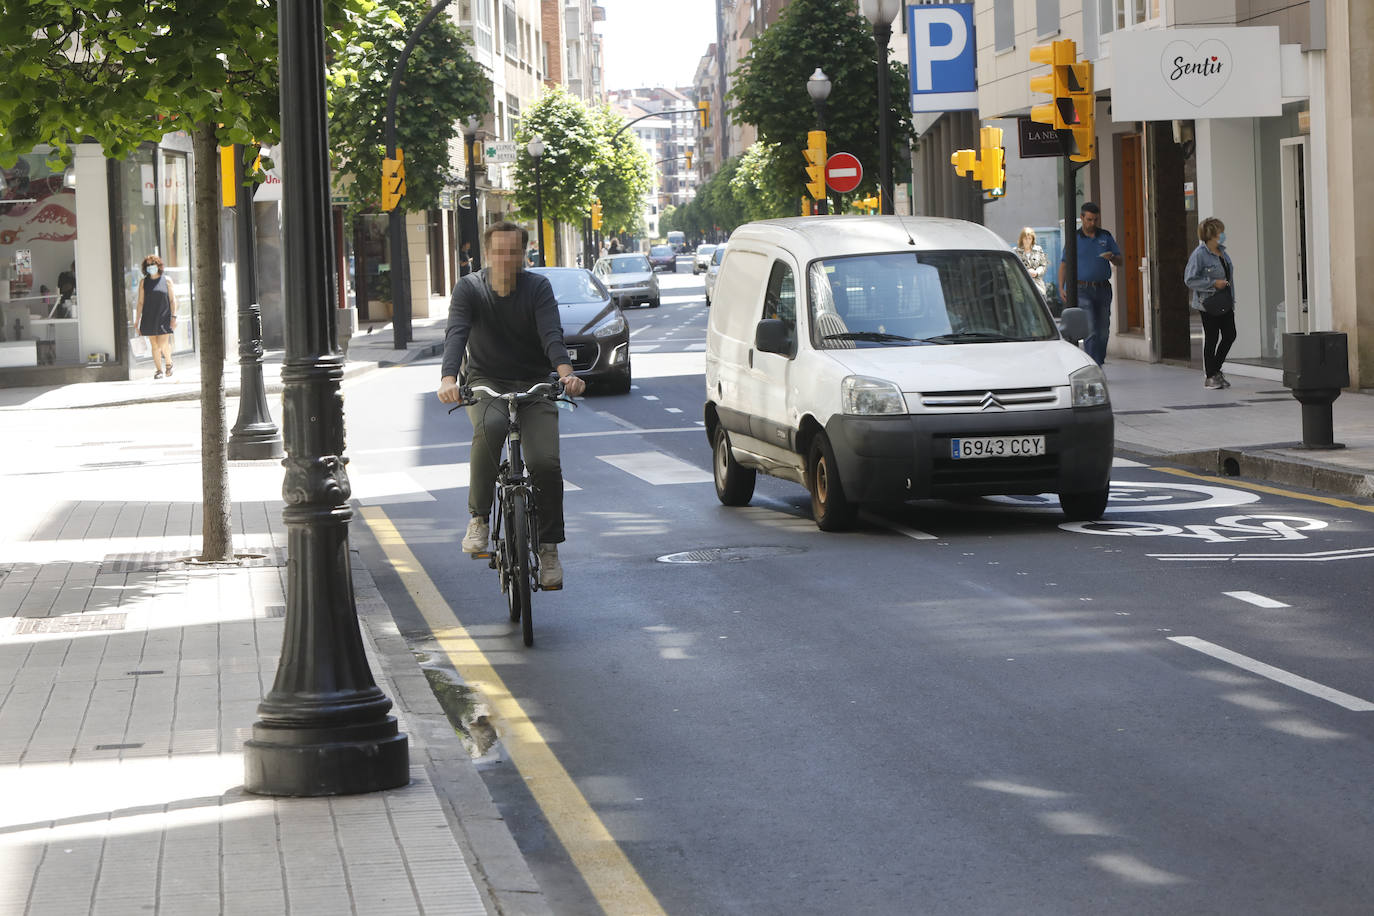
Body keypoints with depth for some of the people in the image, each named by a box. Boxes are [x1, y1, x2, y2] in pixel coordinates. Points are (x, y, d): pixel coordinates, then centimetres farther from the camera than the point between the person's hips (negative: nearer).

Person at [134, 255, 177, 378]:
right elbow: (140, 302, 8)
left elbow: (173, 300, 4)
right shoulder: (143, 282, 7)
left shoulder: (166, 280, 4)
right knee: (154, 345, 2)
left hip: (164, 317, -2)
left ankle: (168, 363, 16)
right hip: (149, 319, 2)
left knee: (163, 344, -11)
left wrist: (174, 316, -5)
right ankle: (159, 370, 10)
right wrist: (137, 320, 4)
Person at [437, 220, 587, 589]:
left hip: (534, 384, 1)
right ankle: (479, 519, -22)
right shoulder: (469, 289, -5)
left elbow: (552, 334, -19)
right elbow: (456, 334, -20)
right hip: (485, 382, -1)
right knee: (489, 428, -35)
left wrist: (566, 372, -40)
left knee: (546, 462, -18)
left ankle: (548, 549, -1)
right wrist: (448, 379, -40)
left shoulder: (538, 288, -4)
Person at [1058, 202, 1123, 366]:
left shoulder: (1105, 236, 10)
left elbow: (1119, 260, 12)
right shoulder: (1074, 238, 3)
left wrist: (1112, 257, -12)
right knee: (1091, 332, -13)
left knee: (1103, 332, 5)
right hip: (1083, 289, -4)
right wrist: (1061, 288, -8)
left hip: (1103, 289, 4)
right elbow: (1064, 264, 3)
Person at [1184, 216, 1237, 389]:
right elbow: (1190, 279, -16)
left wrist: (1232, 299, 18)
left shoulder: (1222, 252, 11)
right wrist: (1213, 283, -20)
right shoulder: (1200, 255, -13)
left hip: (1225, 303, 7)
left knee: (1230, 336, 4)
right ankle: (1209, 377, 9)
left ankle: (1216, 370, 20)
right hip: (1209, 304, -7)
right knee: (1211, 339, -1)